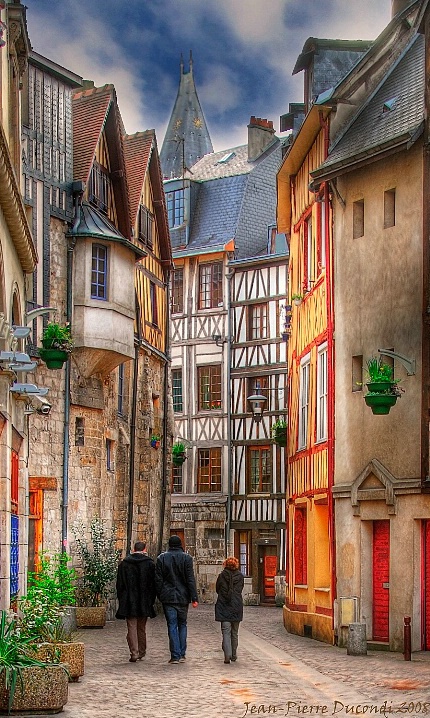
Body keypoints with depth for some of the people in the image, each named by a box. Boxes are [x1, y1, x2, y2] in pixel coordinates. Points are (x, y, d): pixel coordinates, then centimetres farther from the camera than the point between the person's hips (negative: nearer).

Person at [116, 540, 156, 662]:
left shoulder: (124, 563, 0)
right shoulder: (150, 564, -2)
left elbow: (119, 584, 3)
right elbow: (153, 584, -1)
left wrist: (121, 600, 10)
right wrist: (151, 601, 7)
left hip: (129, 602, -1)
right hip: (144, 602, 1)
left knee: (132, 627, 1)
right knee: (141, 628, 14)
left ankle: (134, 652, -9)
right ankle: (141, 652, 24)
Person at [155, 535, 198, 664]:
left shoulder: (162, 558, 0)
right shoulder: (186, 558, -3)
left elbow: (158, 579, 1)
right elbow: (191, 580, -6)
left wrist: (160, 595, 10)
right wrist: (194, 598, -5)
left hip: (168, 597, 0)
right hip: (183, 597, 0)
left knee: (172, 626, 0)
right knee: (182, 624, 14)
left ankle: (175, 655, -5)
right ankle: (182, 654, 14)